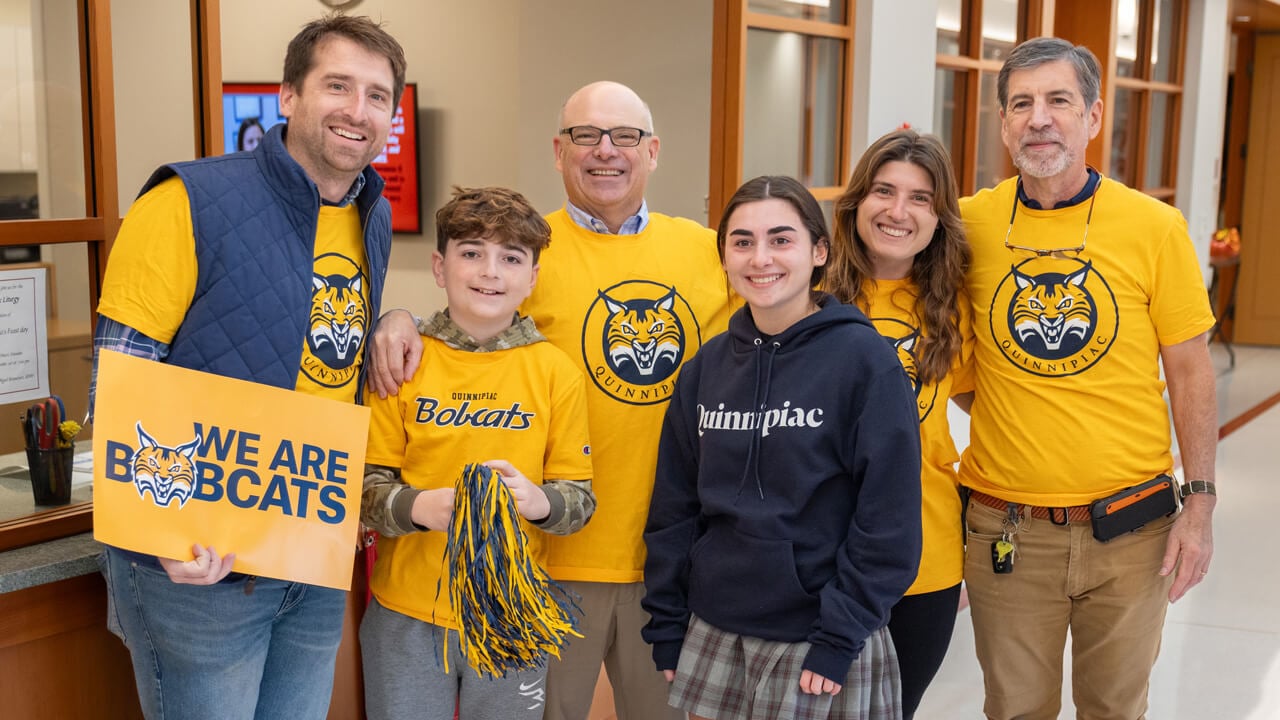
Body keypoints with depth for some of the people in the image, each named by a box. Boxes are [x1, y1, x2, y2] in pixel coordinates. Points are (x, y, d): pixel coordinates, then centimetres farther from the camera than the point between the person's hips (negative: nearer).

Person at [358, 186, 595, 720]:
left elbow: (580, 497, 0)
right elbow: (365, 485, -2)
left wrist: (538, 500, -21)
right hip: (406, 615, 0)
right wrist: (418, 506, -22)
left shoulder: (556, 371, -3)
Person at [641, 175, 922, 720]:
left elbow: (888, 515, -11)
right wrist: (667, 624, 6)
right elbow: (675, 505, 8)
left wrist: (840, 637, -13)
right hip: (713, 634, 4)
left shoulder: (863, 358, -10)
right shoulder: (707, 367, 3)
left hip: (820, 639, -4)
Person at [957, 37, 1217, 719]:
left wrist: (1199, 504, -3)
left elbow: (1190, 372, 0)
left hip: (1129, 527, 0)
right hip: (1007, 528, 0)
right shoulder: (969, 223, -4)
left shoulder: (1155, 226, -5)